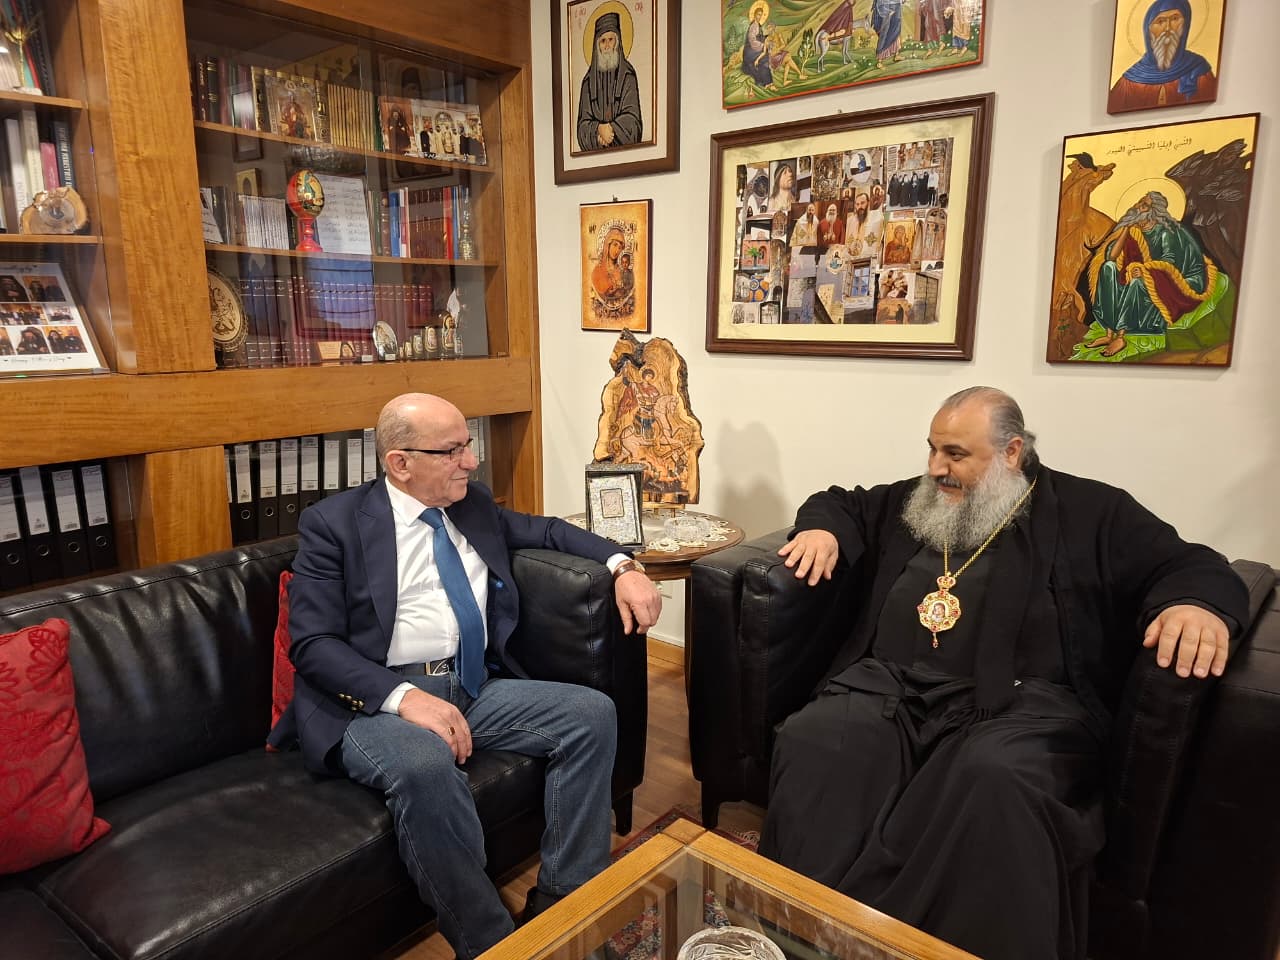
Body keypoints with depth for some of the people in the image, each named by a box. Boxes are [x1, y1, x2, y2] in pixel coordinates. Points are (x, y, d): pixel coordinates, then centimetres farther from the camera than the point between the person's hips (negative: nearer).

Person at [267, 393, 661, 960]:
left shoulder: (475, 506, 12)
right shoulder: (334, 523, -4)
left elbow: (547, 531, 23)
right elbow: (313, 644, -9)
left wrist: (623, 566, 4)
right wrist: (404, 696, -25)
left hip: (477, 689, 6)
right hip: (376, 702, -5)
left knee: (592, 713, -14)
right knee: (425, 764, -37)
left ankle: (565, 902, -6)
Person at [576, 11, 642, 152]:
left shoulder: (628, 74, 7)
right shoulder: (589, 80, 12)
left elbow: (632, 118, 0)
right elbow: (583, 124, 6)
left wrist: (610, 129, -14)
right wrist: (598, 130, -13)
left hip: (625, 150, -2)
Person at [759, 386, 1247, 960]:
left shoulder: (1091, 512, 12)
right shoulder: (912, 502, 24)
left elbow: (1191, 567, 7)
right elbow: (839, 502, 36)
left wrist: (1197, 605, -18)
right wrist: (822, 528, 11)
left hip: (1023, 702, -3)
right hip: (891, 686, 4)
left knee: (994, 778, -39)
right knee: (809, 740, -29)